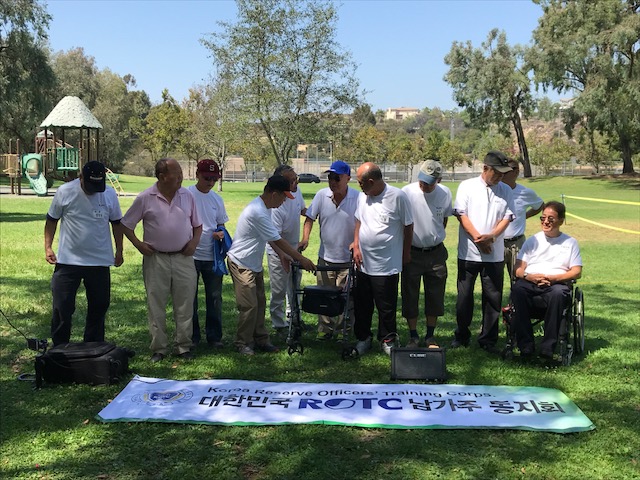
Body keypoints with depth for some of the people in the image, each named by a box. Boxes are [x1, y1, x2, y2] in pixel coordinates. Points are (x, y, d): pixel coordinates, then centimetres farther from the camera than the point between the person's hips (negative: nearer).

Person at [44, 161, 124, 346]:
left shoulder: (110, 194, -3)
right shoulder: (65, 192, -7)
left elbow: (116, 223, 10)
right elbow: (52, 220, 4)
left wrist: (119, 251, 8)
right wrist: (48, 247, -4)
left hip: (100, 262, 2)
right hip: (68, 260, -2)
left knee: (99, 306, 10)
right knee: (62, 307, 2)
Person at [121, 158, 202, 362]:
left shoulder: (187, 196, 3)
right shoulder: (145, 198, -5)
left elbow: (197, 224, 14)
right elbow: (126, 225, 4)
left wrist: (194, 241, -2)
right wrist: (138, 244, -6)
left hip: (183, 258, 2)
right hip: (156, 259, -2)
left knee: (185, 305, 5)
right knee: (156, 306, 6)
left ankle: (184, 347, 16)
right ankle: (159, 348, 17)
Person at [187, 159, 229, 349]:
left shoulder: (217, 199, 8)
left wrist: (220, 233, -6)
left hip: (213, 255, 4)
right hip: (191, 255, -4)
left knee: (215, 297, 9)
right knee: (190, 297, 8)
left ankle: (214, 336, 20)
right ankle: (192, 336, 20)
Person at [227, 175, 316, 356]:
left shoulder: (263, 208, 5)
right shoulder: (258, 212, -27)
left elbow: (273, 238, 14)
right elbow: (278, 240, -24)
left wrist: (285, 256, 8)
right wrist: (302, 259, -19)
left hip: (254, 264, 10)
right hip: (242, 264, -10)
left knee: (259, 303, 13)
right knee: (249, 305, -6)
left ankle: (260, 340, 22)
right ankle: (243, 343, 7)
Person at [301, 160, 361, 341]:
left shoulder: (357, 197, -11)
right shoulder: (322, 195, -3)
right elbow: (310, 218, 3)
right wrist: (305, 238, -10)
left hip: (347, 258, -3)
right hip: (325, 257, 3)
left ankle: (342, 330, 21)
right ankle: (324, 329, 22)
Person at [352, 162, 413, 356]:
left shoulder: (398, 197, -14)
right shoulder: (362, 197, 4)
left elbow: (408, 226, -5)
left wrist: (406, 253, 0)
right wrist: (356, 247, 5)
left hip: (387, 265, -5)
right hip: (363, 263, 5)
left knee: (386, 307, 6)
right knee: (362, 305, 14)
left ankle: (387, 340, 24)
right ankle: (363, 338, 30)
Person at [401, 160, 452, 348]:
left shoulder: (445, 193, -4)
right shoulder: (407, 192, -14)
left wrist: (436, 237, 11)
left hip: (436, 253, 2)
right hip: (412, 252, -2)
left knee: (435, 297, 9)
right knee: (410, 296, 5)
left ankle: (430, 336, 24)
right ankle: (413, 336, 19)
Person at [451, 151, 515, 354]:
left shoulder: (505, 190, 8)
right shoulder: (467, 186, 0)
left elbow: (507, 217, 2)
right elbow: (461, 214, -6)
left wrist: (491, 236, -15)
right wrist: (478, 238, -14)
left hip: (495, 254, 2)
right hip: (468, 252, -2)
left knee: (493, 297, 4)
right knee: (464, 296, 6)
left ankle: (488, 339, 16)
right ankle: (462, 336, 22)